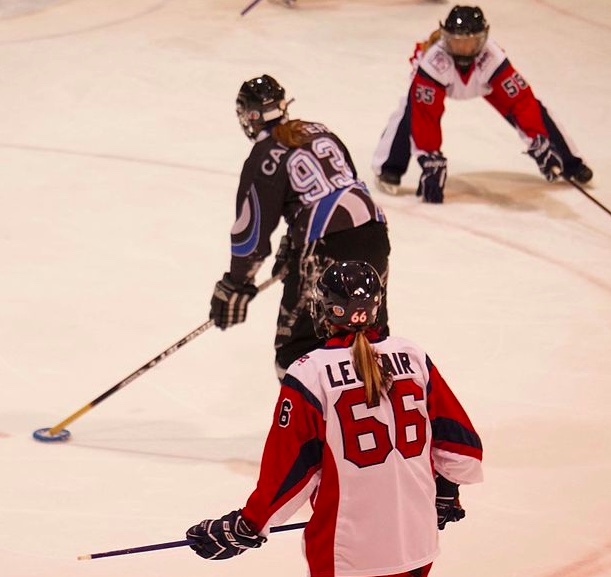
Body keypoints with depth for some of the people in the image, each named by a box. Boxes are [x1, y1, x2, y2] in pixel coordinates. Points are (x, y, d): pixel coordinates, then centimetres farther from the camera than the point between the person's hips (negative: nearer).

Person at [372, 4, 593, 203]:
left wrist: (538, 143, -44)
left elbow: (521, 101, -37)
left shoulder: (492, 58, -40)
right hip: (438, 80, -2)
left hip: (481, 81, 2)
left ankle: (568, 162, 13)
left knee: (533, 111, -6)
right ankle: (389, 169, -24)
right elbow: (425, 116, -42)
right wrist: (430, 159, -44)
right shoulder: (433, 61, -44)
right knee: (413, 111, -33)